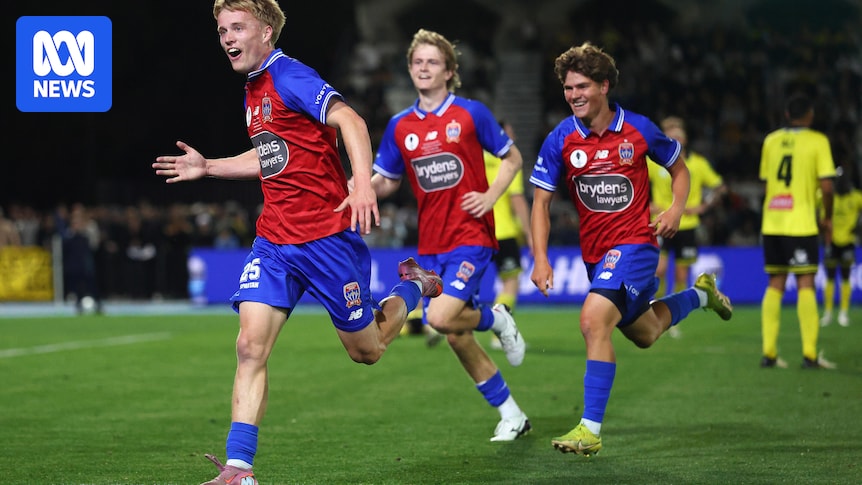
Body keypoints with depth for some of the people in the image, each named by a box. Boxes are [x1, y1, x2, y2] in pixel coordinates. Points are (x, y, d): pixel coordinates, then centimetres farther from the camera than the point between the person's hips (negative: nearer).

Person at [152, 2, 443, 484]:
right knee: (251, 346, -11)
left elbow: (350, 121, -26)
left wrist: (363, 184, -40)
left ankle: (415, 286, 37)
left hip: (328, 235, -7)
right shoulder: (253, 91, 14)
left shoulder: (290, 77, -13)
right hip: (275, 240, 7)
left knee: (366, 350, 8)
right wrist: (207, 167, 24)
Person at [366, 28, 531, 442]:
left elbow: (512, 157, 6)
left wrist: (490, 196, -10)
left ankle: (496, 318, 9)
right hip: (431, 245, 5)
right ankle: (511, 416, 18)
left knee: (440, 317, -24)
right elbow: (385, 182, 14)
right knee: (457, 337, 4)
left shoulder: (471, 113, -4)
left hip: (471, 238, -5)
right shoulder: (400, 126, 7)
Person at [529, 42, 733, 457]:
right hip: (594, 250, 5)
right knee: (644, 333, 22)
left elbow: (679, 168, 9)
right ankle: (700, 293, 52)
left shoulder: (638, 130, -8)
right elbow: (541, 202, -3)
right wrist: (540, 259, -15)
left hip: (634, 242, -5)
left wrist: (676, 209, -10)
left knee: (594, 319, -26)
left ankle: (590, 429, -22)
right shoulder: (560, 140, -6)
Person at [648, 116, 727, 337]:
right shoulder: (653, 161, -3)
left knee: (681, 276, 4)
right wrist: (646, 205, -1)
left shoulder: (697, 163, 0)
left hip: (687, 226, 1)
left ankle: (673, 322, 16)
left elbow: (720, 187, 10)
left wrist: (703, 207, -1)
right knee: (659, 269, -17)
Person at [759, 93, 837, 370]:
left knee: (775, 285, 10)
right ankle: (809, 355, -7)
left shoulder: (771, 140, 10)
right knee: (806, 285, -2)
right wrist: (827, 218, 4)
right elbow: (826, 186, -10)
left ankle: (768, 353, 5)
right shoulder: (817, 141, -4)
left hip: (771, 223, 4)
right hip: (802, 223, -4)